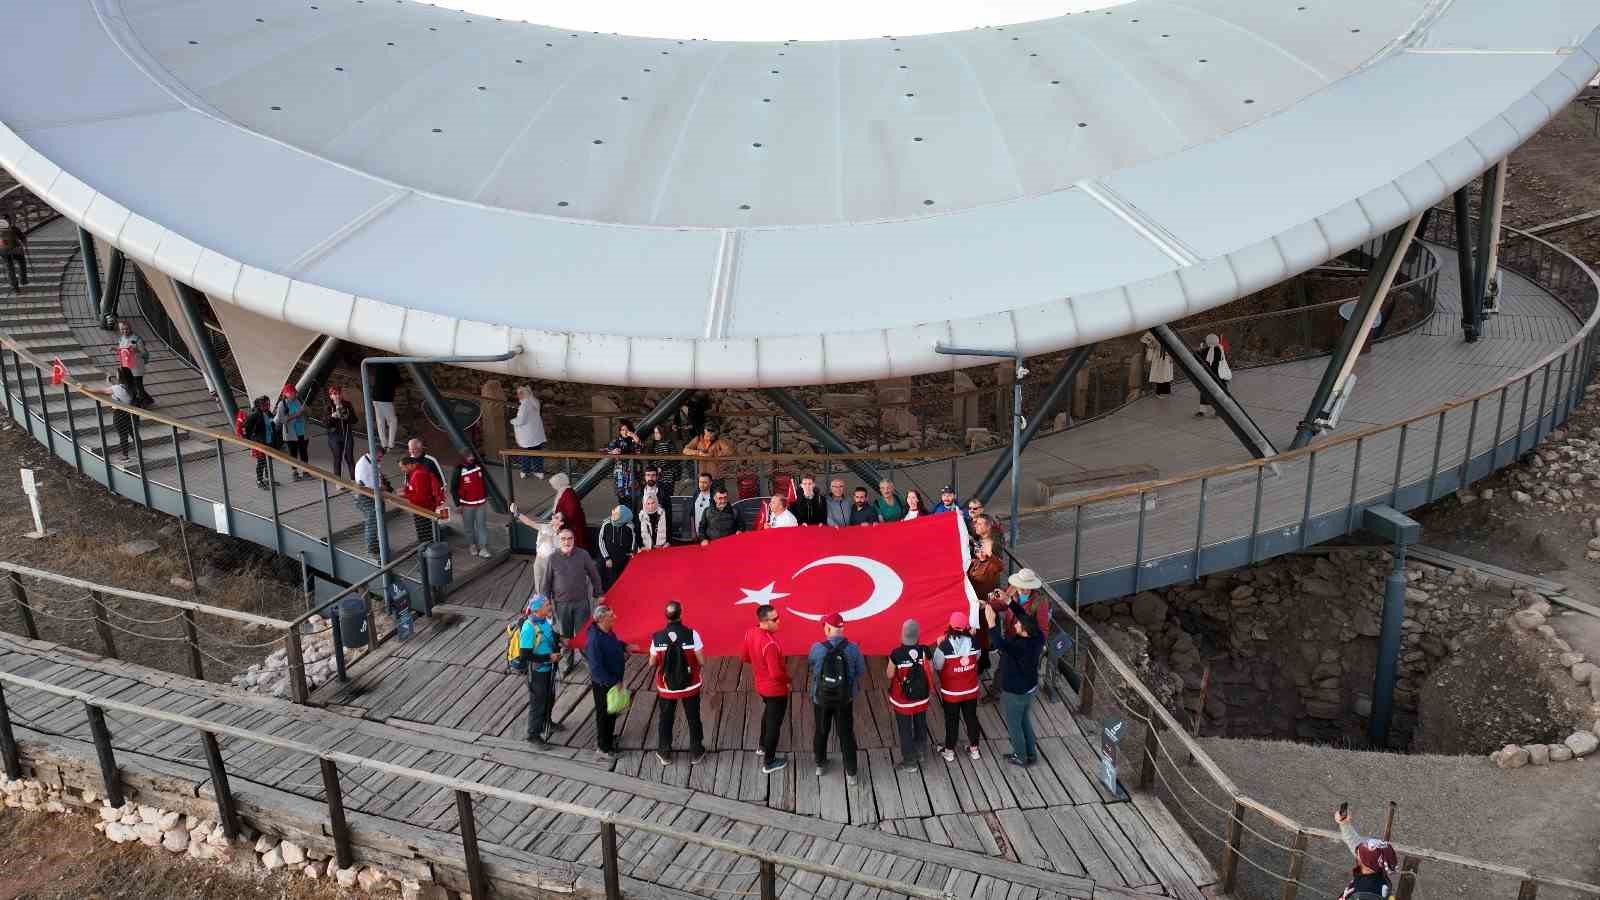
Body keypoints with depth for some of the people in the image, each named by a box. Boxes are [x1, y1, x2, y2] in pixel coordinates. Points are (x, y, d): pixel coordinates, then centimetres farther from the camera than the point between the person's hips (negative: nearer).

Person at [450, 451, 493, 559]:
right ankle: (472, 546, 27)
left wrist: (486, 496, 16)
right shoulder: (458, 470, -13)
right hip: (467, 504, -3)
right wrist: (458, 504, -7)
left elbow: (485, 481, 13)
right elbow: (453, 488, -7)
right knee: (469, 526, 10)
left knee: (482, 525, 2)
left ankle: (483, 548, 5)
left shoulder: (479, 467, -1)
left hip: (481, 503, 3)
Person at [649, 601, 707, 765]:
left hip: (666, 687, 1)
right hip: (690, 686, -1)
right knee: (693, 719, 18)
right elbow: (701, 661, -13)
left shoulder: (657, 638, -15)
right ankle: (696, 753, 28)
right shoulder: (692, 634, -20)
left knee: (665, 720, 19)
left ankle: (664, 754, 31)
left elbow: (652, 663, -3)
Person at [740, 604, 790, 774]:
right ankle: (769, 763, 23)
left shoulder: (750, 633, -10)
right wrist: (788, 679, -12)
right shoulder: (770, 644, -35)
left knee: (768, 713, 32)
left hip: (761, 684, 8)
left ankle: (763, 746, 51)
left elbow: (743, 656, 5)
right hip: (776, 689, -8)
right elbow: (776, 673, -31)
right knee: (774, 723, 9)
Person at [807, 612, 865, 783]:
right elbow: (861, 671, -6)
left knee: (821, 732, 21)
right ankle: (851, 772, 19)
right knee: (846, 734, 13)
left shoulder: (817, 648, -18)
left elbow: (810, 664, 1)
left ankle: (820, 765, 39)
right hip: (845, 699, 0)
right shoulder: (852, 649, -17)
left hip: (821, 698, 0)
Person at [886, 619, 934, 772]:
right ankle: (919, 754, 41)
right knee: (921, 726, 24)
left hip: (902, 699, -3)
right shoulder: (924, 651, -16)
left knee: (905, 730, 13)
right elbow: (931, 671, -5)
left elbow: (890, 675, -12)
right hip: (922, 697, 3)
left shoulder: (896, 654, -24)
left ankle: (909, 762, 23)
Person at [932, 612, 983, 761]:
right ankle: (974, 749, 36)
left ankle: (949, 751, 32)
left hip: (951, 692, -2)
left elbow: (937, 666, -13)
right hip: (971, 690, 3)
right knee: (971, 718, 21)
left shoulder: (944, 646, -26)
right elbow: (976, 659, 1)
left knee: (952, 721, 16)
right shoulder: (974, 643, -16)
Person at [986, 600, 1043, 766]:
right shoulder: (1038, 638, -15)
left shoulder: (1020, 647, -37)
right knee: (1025, 721, 27)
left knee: (1014, 725, 16)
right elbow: (1024, 615, -2)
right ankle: (1031, 754, 40)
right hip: (1029, 688, 8)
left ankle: (1021, 757, 33)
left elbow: (999, 644, -53)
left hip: (1015, 693, -8)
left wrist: (991, 622, -51)